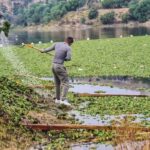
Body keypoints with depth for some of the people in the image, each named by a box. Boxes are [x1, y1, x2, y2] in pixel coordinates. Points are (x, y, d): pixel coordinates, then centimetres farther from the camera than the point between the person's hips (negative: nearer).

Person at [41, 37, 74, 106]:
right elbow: (69, 58, -23)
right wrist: (64, 58, 0)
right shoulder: (68, 48, -12)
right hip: (59, 67, -8)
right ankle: (63, 100, -21)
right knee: (65, 83, -8)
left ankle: (57, 99, 26)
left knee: (58, 83, 19)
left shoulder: (57, 44, 9)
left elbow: (49, 49, 24)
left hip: (54, 65, 8)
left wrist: (43, 51, 45)